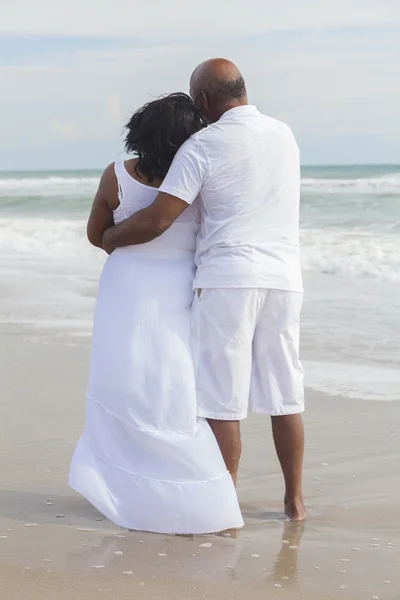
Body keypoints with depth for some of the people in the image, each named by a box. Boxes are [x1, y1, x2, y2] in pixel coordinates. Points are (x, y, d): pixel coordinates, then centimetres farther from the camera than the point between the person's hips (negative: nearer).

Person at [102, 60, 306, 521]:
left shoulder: (202, 146, -7)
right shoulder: (284, 135, 11)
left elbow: (157, 220, -12)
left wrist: (111, 237, 6)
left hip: (228, 278, -6)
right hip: (283, 277, 6)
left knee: (222, 398, 1)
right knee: (284, 394, 12)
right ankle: (295, 500, 19)